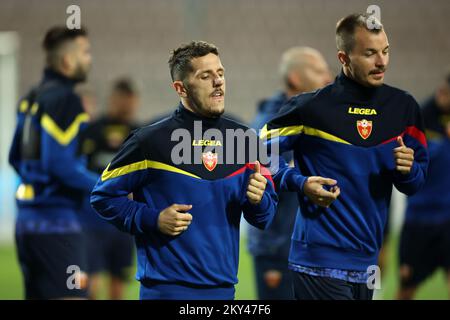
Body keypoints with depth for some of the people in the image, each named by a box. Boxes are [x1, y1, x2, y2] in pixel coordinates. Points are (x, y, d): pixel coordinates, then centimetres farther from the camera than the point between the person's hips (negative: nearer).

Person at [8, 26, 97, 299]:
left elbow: (16, 157, 21)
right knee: (70, 295, -9)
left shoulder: (30, 99, 14)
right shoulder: (64, 100, -13)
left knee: (38, 294, 13)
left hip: (27, 219, 9)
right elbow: (61, 163, -20)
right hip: (57, 223, -9)